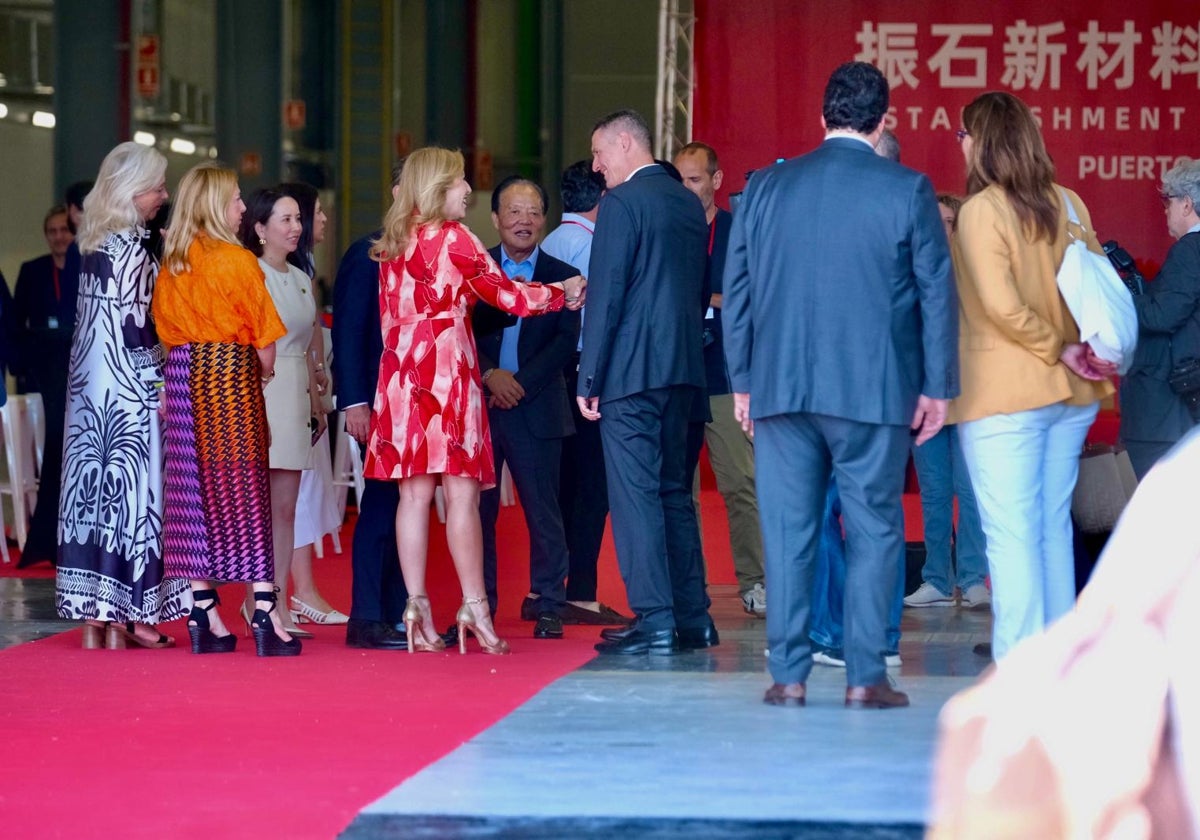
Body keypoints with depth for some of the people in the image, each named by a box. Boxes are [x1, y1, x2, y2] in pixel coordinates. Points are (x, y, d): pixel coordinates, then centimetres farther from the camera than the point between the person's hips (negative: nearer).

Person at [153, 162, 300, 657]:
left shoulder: (170, 264, 8)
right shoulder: (238, 261, -8)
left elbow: (164, 328, 12)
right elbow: (264, 336, -5)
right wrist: (265, 372, 11)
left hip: (182, 374, 5)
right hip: (232, 370, -5)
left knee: (193, 490, 7)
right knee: (245, 487, -4)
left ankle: (203, 616, 8)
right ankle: (265, 615, -7)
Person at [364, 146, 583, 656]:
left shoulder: (392, 246, 14)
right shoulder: (452, 237, -4)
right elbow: (507, 295, 0)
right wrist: (562, 294, 15)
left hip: (401, 373, 6)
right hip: (447, 368, -6)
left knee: (414, 493, 3)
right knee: (461, 492, -7)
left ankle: (417, 610, -1)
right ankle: (474, 608, -10)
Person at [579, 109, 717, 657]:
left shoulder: (622, 203, -10)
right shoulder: (689, 204, 14)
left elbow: (606, 295, -13)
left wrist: (588, 379, -11)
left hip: (631, 370, -8)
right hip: (682, 368, 8)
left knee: (635, 494, -6)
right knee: (674, 491, 14)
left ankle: (655, 622, -9)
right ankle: (692, 619, 15)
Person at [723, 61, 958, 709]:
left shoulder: (765, 188, 6)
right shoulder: (907, 192, -2)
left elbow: (736, 289, 10)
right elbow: (936, 291, 0)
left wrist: (742, 381, 17)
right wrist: (937, 386, 7)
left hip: (780, 388, 2)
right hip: (875, 390, -2)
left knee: (787, 530, 6)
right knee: (873, 530, 4)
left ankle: (788, 674, 6)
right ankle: (865, 677, 2)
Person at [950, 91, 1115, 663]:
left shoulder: (980, 211, -12)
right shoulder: (1067, 204, 8)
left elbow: (1000, 304, -18)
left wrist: (1057, 350, -7)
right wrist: (1094, 358, 2)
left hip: (1003, 394, -7)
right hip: (1070, 396, 7)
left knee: (1010, 532, -5)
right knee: (1053, 525, 14)